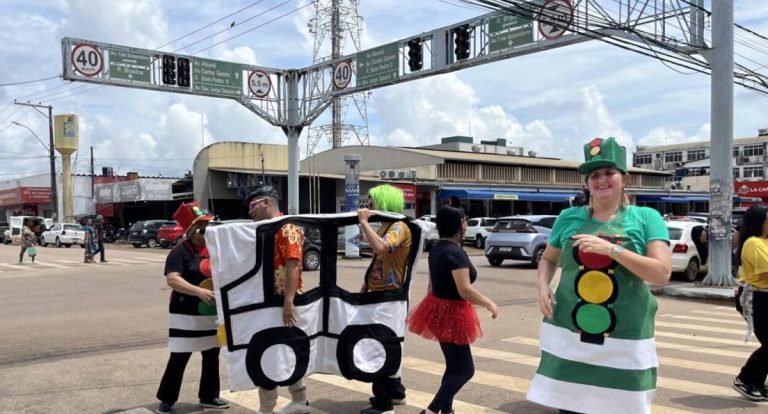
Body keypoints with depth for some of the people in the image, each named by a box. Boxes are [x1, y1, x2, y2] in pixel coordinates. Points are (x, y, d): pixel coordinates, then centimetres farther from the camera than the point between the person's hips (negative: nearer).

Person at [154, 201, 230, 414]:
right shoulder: (180, 252, -11)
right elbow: (172, 280, -22)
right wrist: (199, 291, -33)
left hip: (213, 313, 6)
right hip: (187, 315, -6)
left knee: (212, 356, 14)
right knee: (179, 358, 1)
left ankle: (209, 396, 27)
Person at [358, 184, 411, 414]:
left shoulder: (399, 227, -17)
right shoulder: (384, 227, 14)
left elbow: (381, 248, -38)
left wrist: (364, 222, -28)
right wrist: (365, 287, 18)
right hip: (379, 294, 10)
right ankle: (395, 390, 32)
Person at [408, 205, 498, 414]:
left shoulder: (436, 249, 7)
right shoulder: (455, 252, -21)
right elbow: (465, 291, -25)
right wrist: (490, 304, -13)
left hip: (438, 310, 9)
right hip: (451, 313, -9)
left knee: (454, 367, 18)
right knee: (464, 369, 0)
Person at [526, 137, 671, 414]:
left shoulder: (645, 218, -1)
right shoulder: (569, 217, 6)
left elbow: (662, 273, -10)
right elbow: (548, 259, 19)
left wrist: (612, 249, -20)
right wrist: (543, 286, -1)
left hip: (624, 342, -2)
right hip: (569, 335, 2)